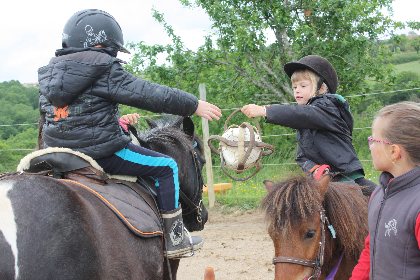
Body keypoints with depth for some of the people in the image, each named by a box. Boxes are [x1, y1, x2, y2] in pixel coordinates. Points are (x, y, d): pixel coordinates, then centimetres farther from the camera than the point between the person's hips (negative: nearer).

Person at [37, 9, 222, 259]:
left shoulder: (49, 74, 11)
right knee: (166, 166, 6)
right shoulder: (105, 69, -13)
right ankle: (175, 238, 8)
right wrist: (194, 105, -2)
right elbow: (150, 95, -13)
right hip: (102, 152, -8)